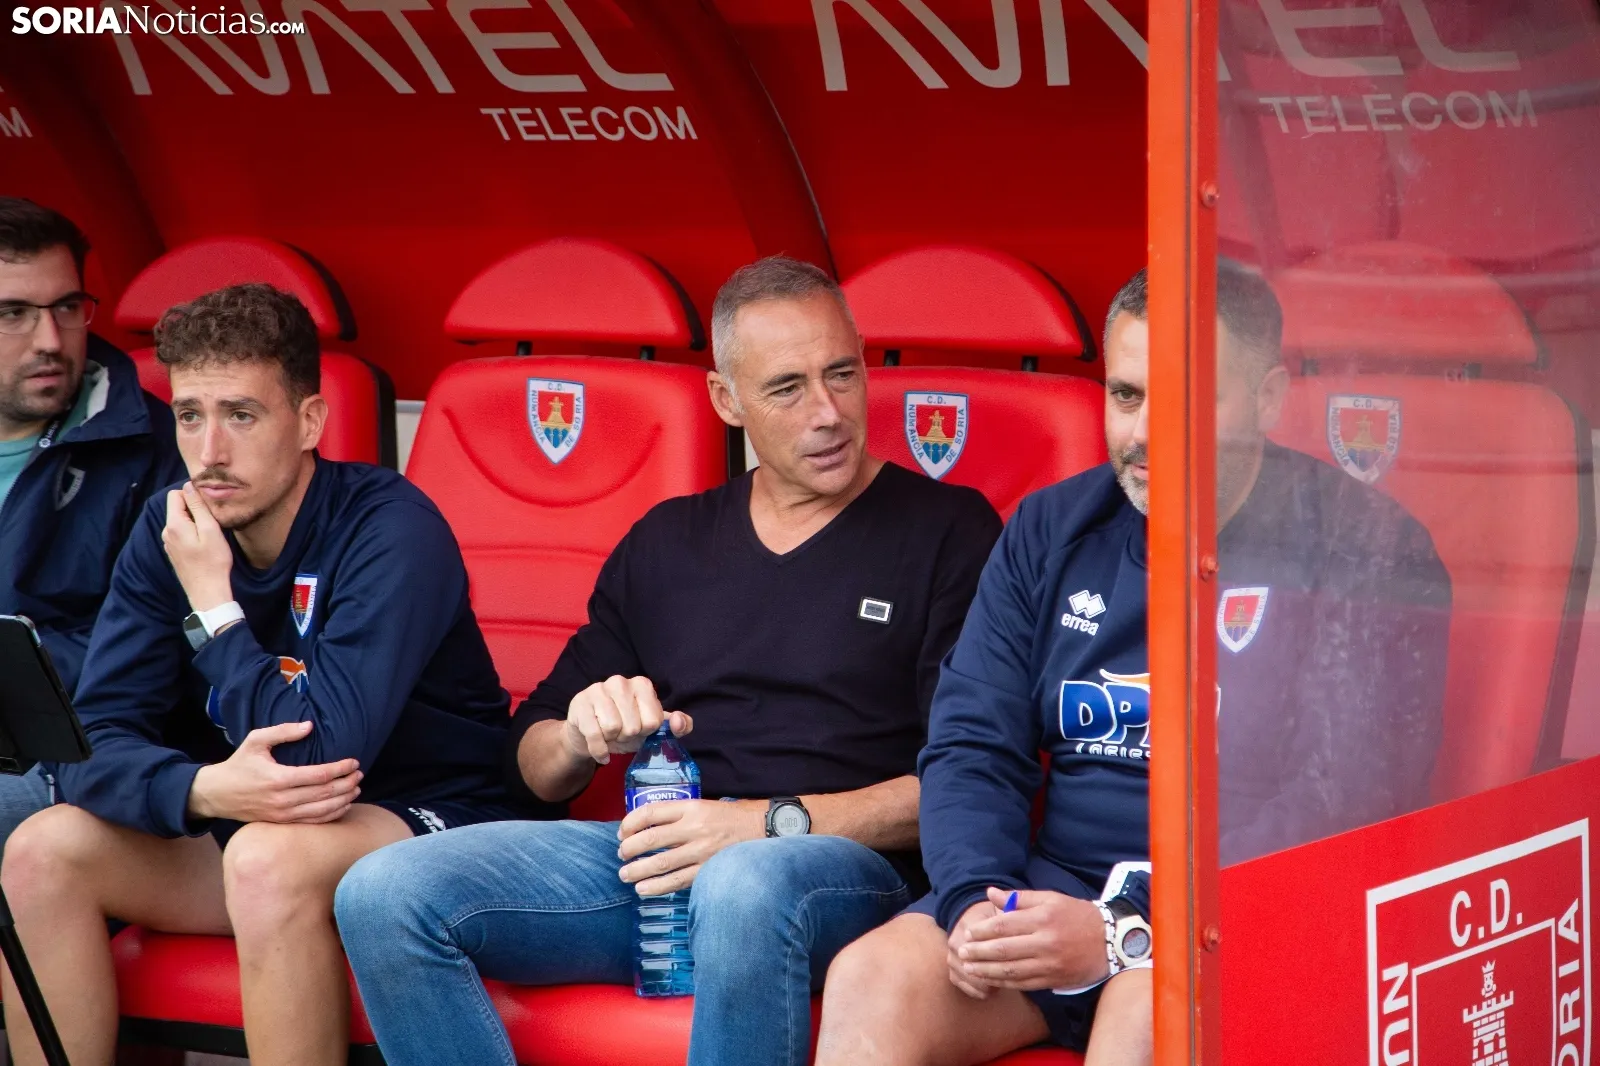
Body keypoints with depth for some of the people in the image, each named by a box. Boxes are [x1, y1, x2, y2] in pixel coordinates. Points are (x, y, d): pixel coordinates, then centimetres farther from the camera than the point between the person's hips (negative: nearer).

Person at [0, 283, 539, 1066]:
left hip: (431, 824, -6)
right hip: (248, 823, 7)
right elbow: (94, 743, -10)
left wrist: (213, 606, -21)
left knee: (269, 857, -36)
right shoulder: (169, 531, -2)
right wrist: (203, 789, -31)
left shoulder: (393, 532, -21)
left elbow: (318, 755, -29)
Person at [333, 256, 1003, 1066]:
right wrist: (584, 738, -2)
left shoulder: (946, 531, 6)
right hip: (653, 855, 5)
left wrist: (776, 822, -15)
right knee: (383, 894, -18)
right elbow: (534, 765, 23)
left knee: (744, 887, -42)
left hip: (844, 865, -5)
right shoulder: (667, 543, 22)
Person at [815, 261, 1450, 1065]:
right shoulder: (1050, 531, 12)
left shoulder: (1363, 553, -5)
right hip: (1058, 889, 5)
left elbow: (1346, 804, -15)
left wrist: (1130, 930, -23)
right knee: (870, 978, -23)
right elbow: (971, 746, 10)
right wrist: (976, 901, -12)